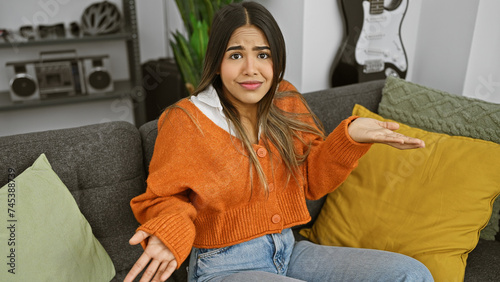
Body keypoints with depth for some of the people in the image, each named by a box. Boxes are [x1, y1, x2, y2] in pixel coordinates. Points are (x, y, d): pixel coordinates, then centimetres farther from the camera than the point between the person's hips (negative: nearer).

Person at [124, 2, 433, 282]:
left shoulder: (286, 102, 0)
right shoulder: (185, 121, -14)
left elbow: (312, 180, 4)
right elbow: (166, 198, -5)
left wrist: (351, 134, -11)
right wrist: (169, 231, -28)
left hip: (289, 251, 5)